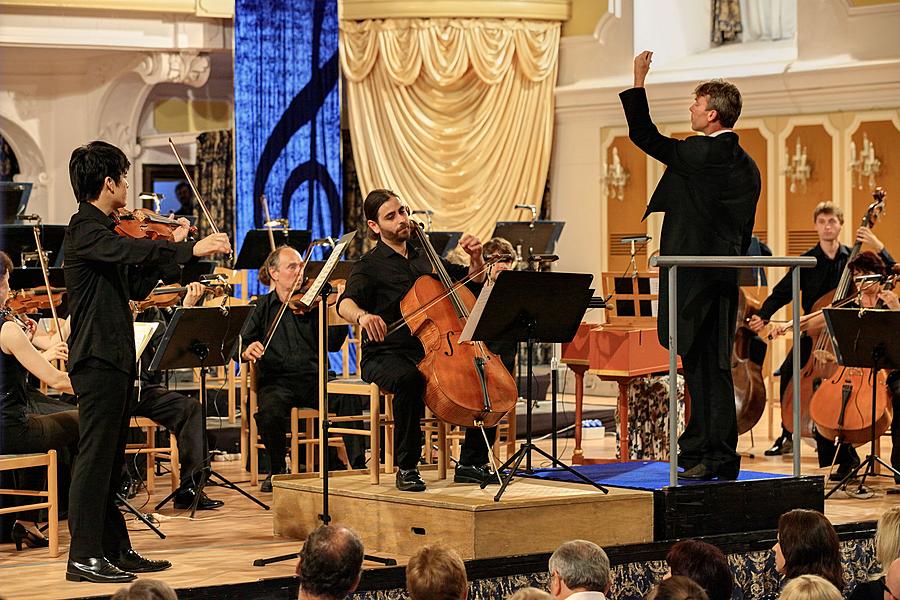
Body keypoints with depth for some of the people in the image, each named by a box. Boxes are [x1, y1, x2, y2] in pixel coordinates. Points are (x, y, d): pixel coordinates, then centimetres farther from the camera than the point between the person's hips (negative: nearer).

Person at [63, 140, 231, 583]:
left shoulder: (101, 230, 17)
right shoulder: (84, 231, -13)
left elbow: (137, 285, 18)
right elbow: (132, 251, -31)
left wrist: (173, 248, 13)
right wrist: (189, 249, -32)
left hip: (114, 357, 10)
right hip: (97, 358, -10)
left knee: (110, 459, 13)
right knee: (95, 456, -9)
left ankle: (115, 549, 19)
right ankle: (83, 557, -7)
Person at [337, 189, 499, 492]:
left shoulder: (424, 259, 19)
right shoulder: (370, 266, -1)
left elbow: (473, 279, 28)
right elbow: (346, 303, -21)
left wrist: (476, 258, 5)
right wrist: (362, 316, -45)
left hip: (430, 353, 6)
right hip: (385, 356, -6)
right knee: (409, 380, -40)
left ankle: (471, 463, -3)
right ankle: (407, 468, -28)